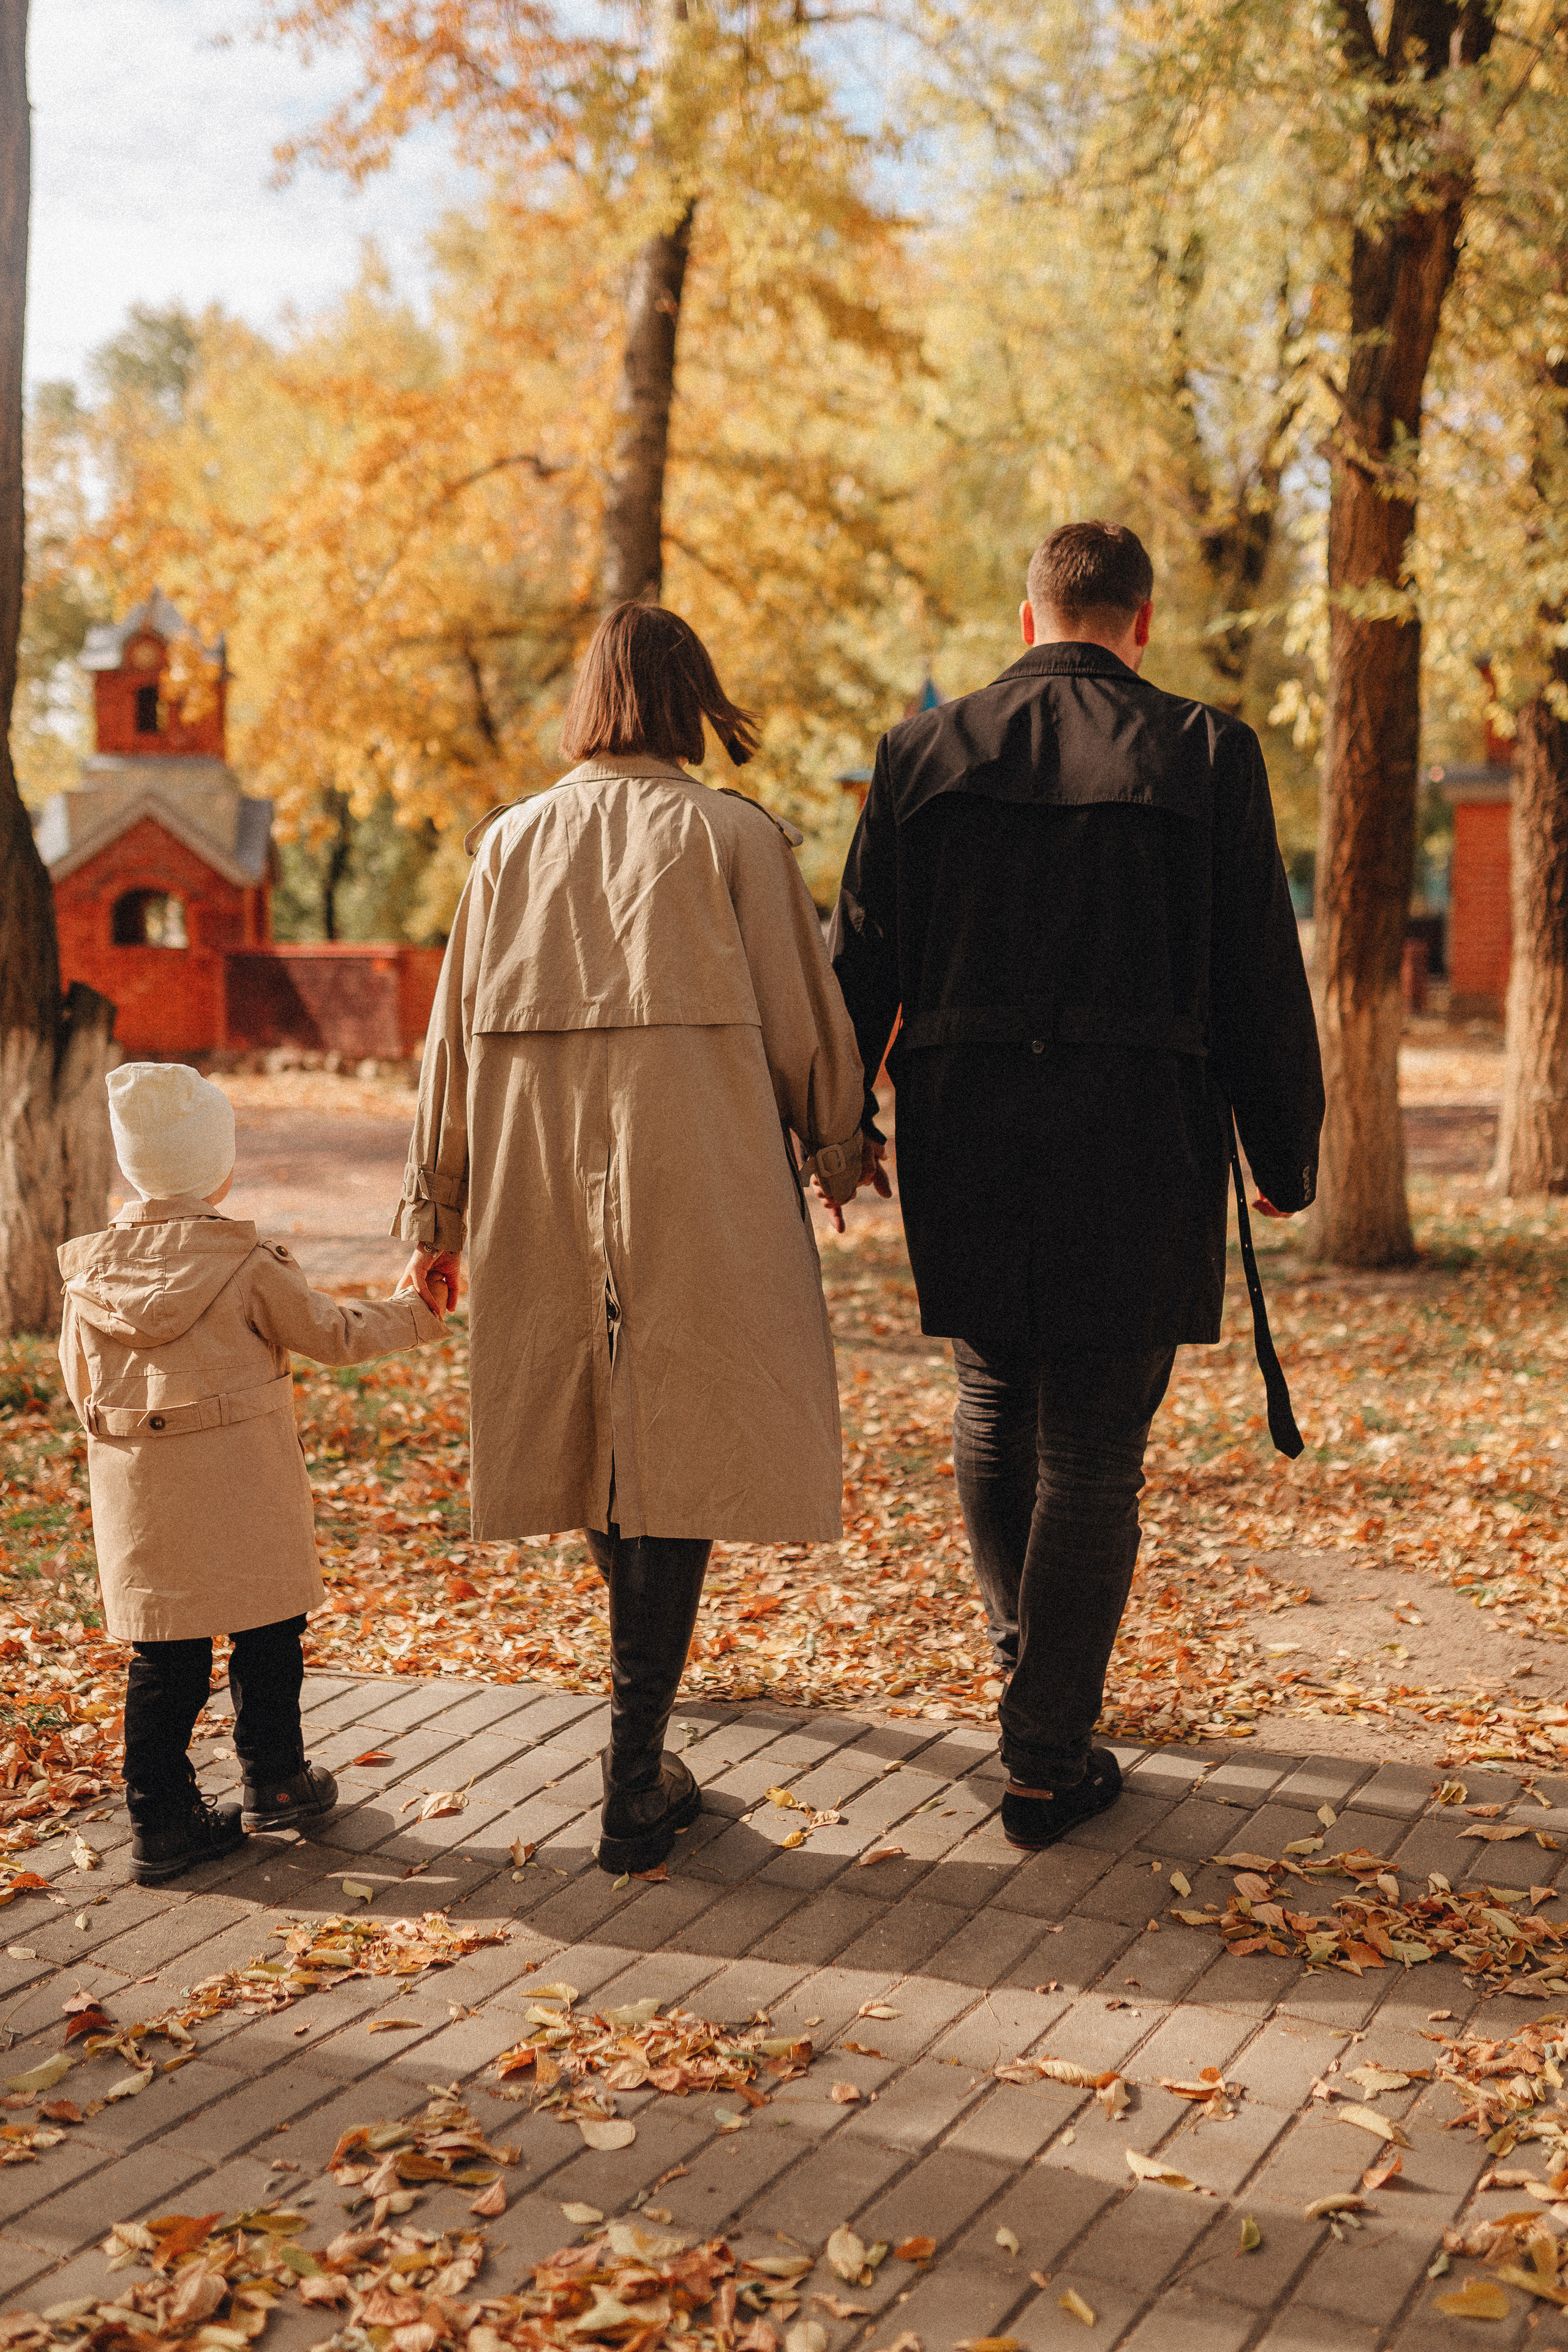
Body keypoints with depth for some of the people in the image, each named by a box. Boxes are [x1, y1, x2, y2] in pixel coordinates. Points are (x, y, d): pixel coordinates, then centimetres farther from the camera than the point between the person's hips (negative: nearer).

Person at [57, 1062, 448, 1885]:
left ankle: (159, 1819, 10)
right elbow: (332, 1333, -2)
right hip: (244, 1502, -4)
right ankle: (273, 1783, 26)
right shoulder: (248, 1264, -13)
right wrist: (412, 1314, 14)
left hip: (139, 1507, 4)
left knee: (162, 1657, 9)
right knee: (266, 1634, 14)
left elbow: (80, 1385, 9)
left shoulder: (89, 1271, 0)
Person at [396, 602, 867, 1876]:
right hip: (698, 1183, -4)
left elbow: (458, 1032, 10)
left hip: (545, 1191, 5)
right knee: (677, 1443, -1)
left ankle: (647, 1675, 41)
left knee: (599, 1429, 19)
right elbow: (803, 1014, -2)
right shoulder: (733, 835, -4)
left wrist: (440, 1208, 18)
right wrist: (838, 1149, 16)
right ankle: (637, 1780, -2)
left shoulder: (512, 840, 7)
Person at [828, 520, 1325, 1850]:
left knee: (995, 1402, 23)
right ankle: (1048, 1761, 10)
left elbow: (861, 963, 6)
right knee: (1094, 1452, 5)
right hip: (1137, 1143, -2)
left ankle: (1025, 1650, 40)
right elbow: (1260, 980, -2)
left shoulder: (925, 752, 3)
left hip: (965, 1138, 3)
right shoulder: (1204, 754, -3)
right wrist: (1285, 1160, 9)